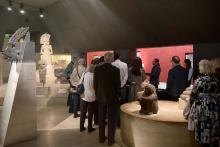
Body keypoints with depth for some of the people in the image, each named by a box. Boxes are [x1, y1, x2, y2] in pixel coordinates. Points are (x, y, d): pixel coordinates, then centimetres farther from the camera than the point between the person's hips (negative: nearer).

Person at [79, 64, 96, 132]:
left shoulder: (84, 75, -7)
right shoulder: (93, 76, -15)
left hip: (83, 97, 3)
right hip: (91, 97, -3)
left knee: (83, 113, 15)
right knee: (90, 114, 11)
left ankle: (82, 127, 25)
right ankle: (90, 128, 21)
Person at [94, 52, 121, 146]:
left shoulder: (97, 68, -6)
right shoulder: (116, 70, -15)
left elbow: (95, 83, -1)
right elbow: (118, 84, -9)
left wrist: (97, 94, 13)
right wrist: (117, 94, 8)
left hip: (101, 97, 3)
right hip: (112, 97, -3)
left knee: (101, 119, 17)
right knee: (111, 120, 10)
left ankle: (101, 138, 31)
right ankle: (110, 140, 21)